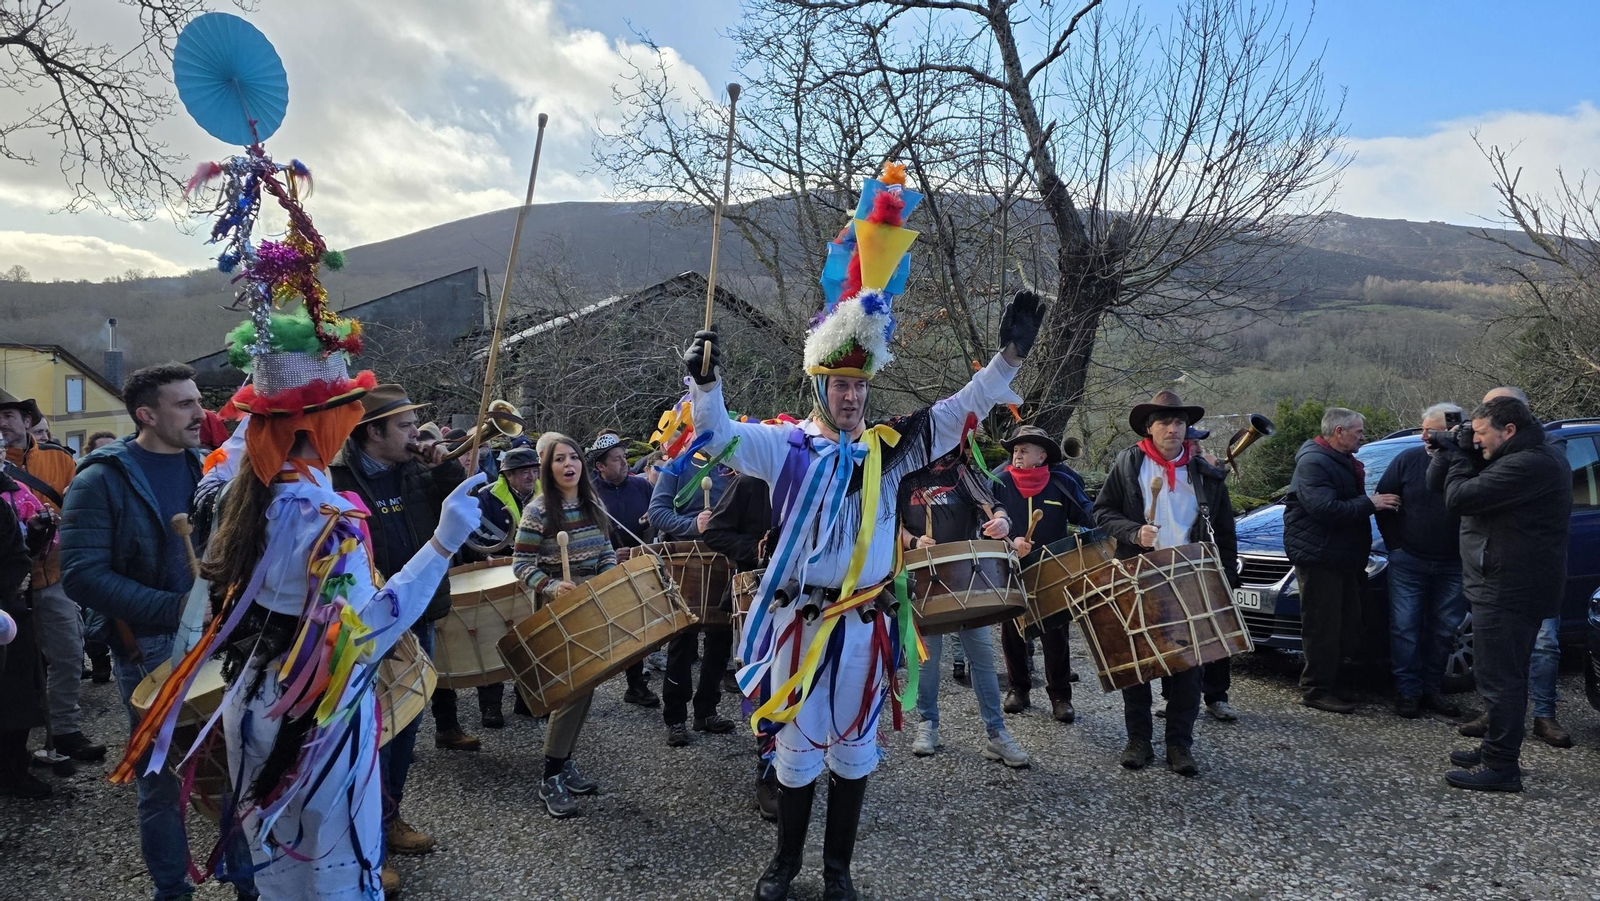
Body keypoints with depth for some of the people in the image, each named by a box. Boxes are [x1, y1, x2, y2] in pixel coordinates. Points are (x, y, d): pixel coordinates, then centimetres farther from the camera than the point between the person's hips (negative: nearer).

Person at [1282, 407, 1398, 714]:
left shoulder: (1344, 463, 19)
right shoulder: (1314, 462, -15)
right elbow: (1324, 508, -26)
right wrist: (1369, 503, -21)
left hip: (1342, 558, 10)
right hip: (1318, 558, -10)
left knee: (1347, 622, 15)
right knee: (1322, 627, -6)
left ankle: (1332, 680, 26)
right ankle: (1316, 690, 2)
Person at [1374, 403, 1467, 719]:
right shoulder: (1408, 459, -6)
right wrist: (1394, 544, 0)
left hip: (1452, 566, 0)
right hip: (1408, 562, 0)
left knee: (1443, 630, 10)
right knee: (1405, 627, 0)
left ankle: (1431, 690, 22)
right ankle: (1407, 691, 10)